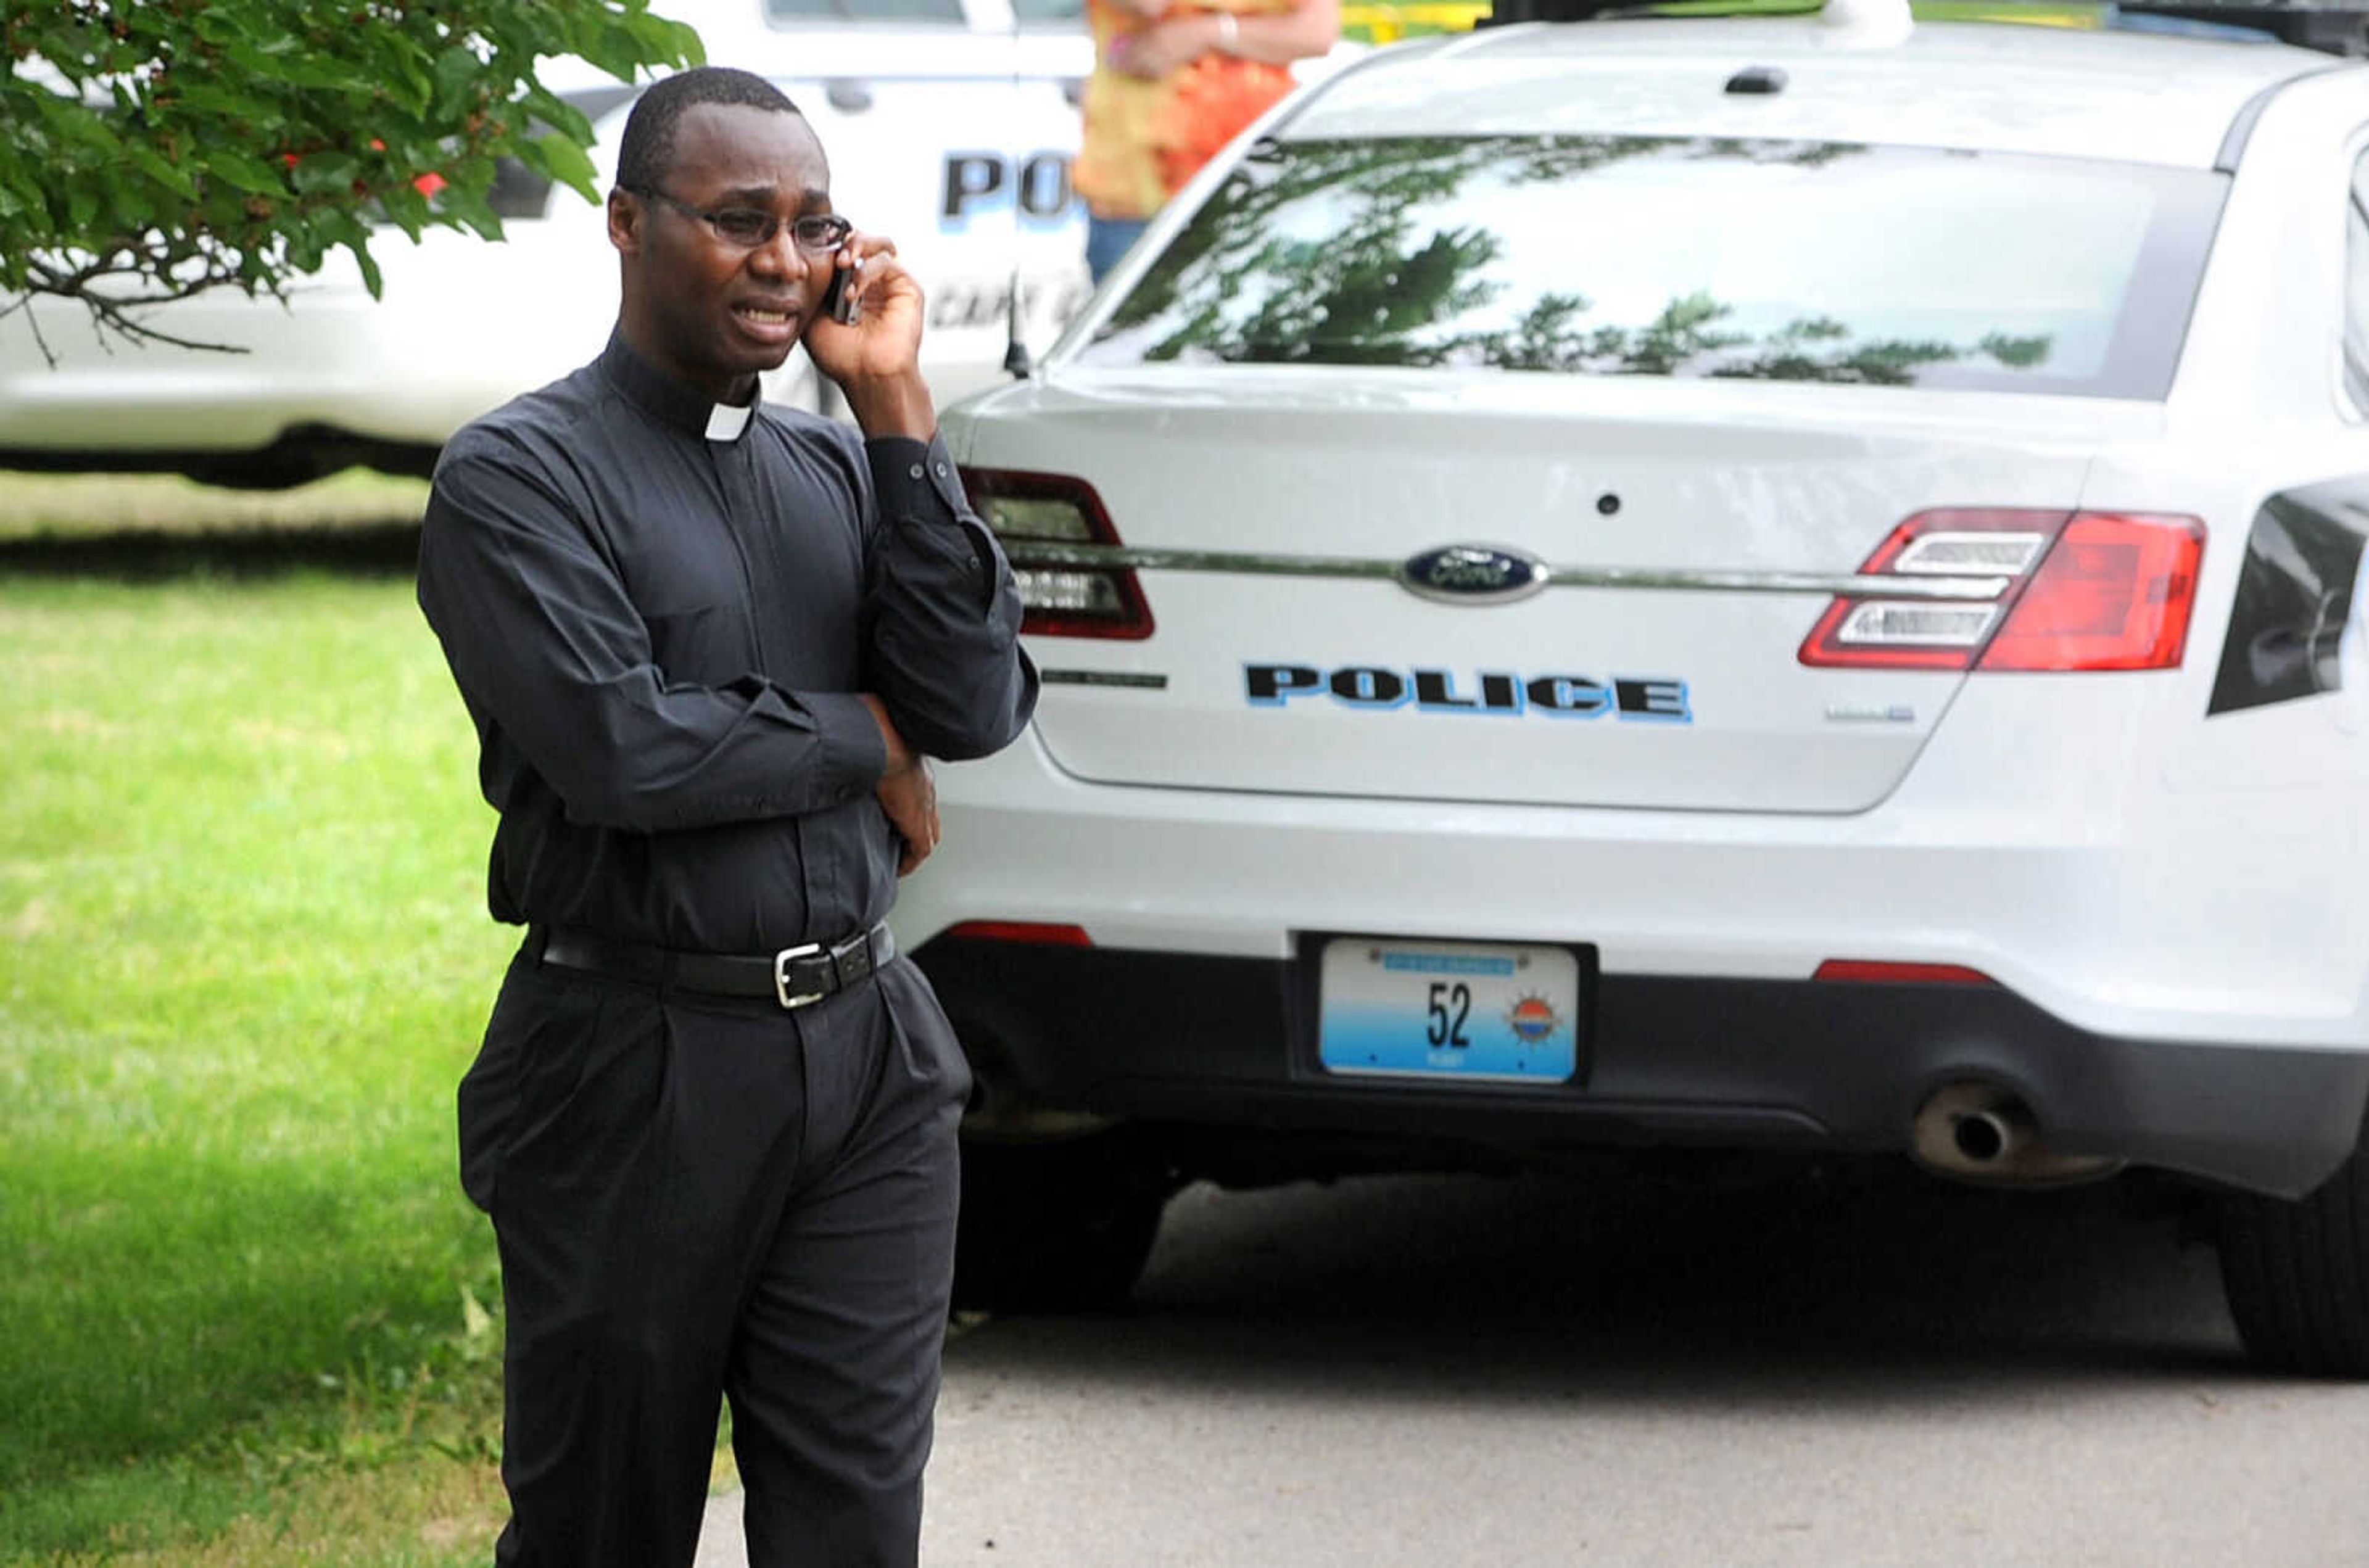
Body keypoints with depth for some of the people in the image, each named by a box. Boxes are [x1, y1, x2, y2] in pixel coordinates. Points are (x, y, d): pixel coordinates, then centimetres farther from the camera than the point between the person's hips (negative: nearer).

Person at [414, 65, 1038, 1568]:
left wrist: (896, 411, -5)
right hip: (636, 1076, -4)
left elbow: (980, 706, -3)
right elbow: (623, 752, -18)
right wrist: (865, 741, -5)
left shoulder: (842, 468, 11)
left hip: (869, 1053, 4)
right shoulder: (520, 475, -6)